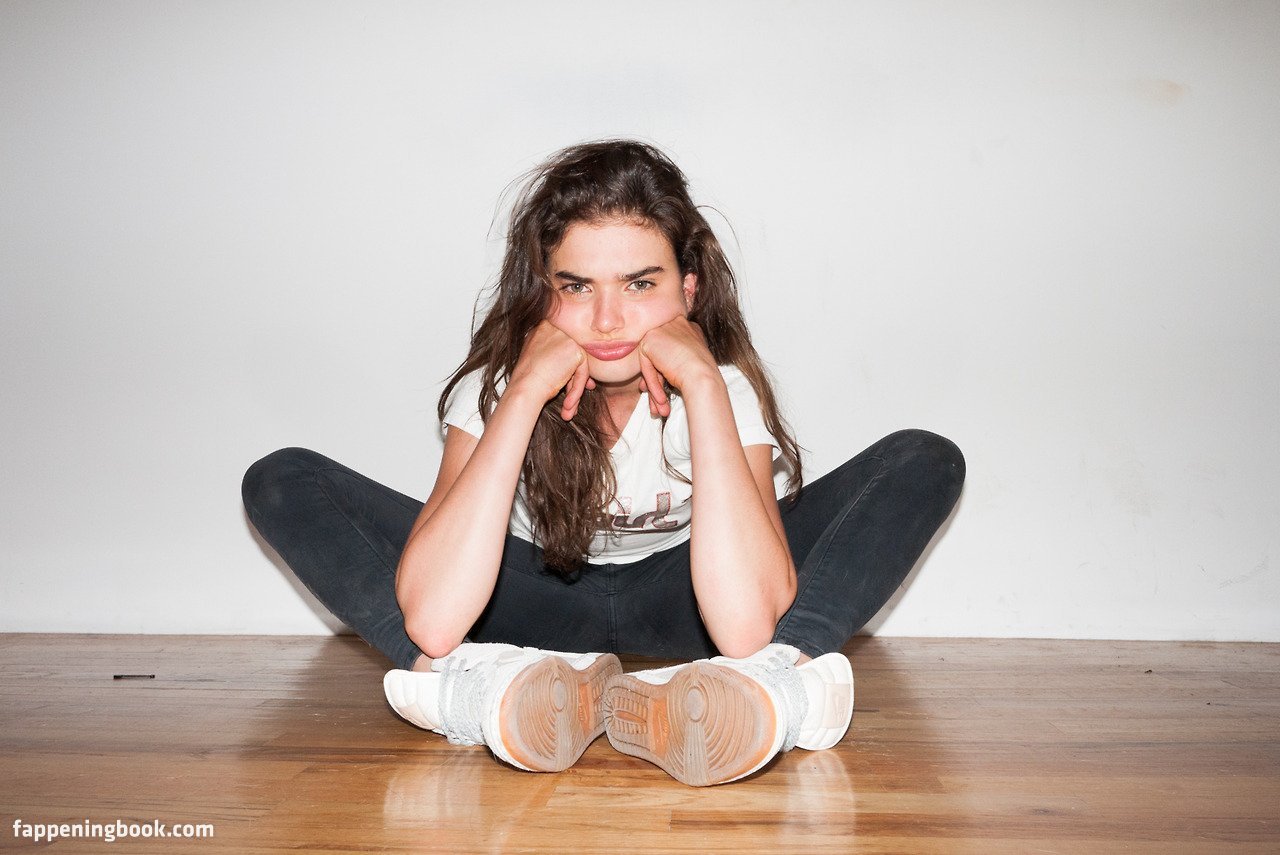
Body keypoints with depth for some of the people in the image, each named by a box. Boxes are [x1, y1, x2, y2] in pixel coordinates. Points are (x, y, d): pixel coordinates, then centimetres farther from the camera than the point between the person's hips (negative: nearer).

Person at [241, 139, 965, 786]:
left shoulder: (725, 384, -22)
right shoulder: (496, 382, -21)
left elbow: (746, 629, -39)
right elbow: (431, 623, -37)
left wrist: (701, 384, -38)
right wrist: (526, 390, -37)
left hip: (678, 603, 0)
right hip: (536, 602, 1)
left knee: (926, 462, -20)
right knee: (283, 482, -18)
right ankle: (475, 686, -38)